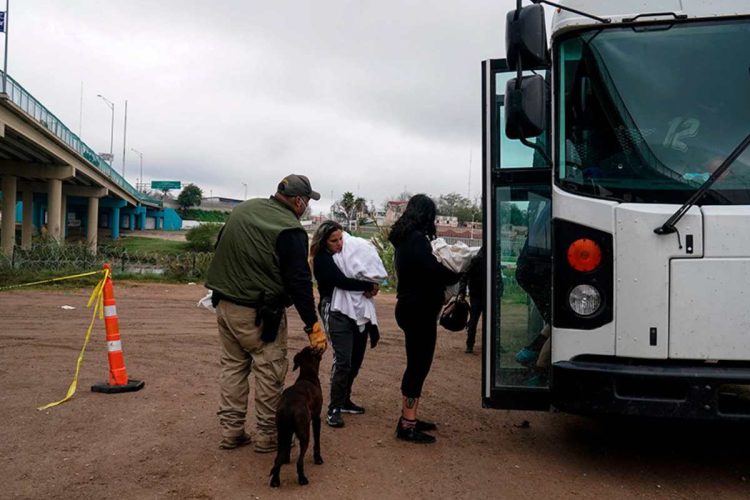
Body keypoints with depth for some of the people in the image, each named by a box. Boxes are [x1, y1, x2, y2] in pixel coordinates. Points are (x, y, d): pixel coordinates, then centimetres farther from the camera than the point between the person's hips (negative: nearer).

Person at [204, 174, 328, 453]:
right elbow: (299, 283, -17)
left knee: (233, 366, 16)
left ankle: (230, 431, 22)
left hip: (225, 304, 8)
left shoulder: (242, 209, 7)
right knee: (269, 372, 4)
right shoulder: (290, 230, -16)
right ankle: (267, 436, 14)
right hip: (259, 313, -7)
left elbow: (220, 249, 16)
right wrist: (313, 326, -12)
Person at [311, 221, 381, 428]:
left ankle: (344, 400, 26)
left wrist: (370, 288, -11)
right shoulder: (322, 259, -7)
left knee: (356, 359, 11)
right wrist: (370, 286, -11)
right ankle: (334, 409, -4)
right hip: (335, 312, -7)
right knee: (342, 360, -13)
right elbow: (342, 281, -19)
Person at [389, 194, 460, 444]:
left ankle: (408, 418, 26)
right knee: (419, 365, -3)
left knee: (416, 364, 17)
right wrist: (458, 276, -8)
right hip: (420, 310, -10)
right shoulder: (417, 239, -17)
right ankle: (407, 426, 3)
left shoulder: (405, 238, 13)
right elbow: (434, 270, -23)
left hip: (411, 308, 10)